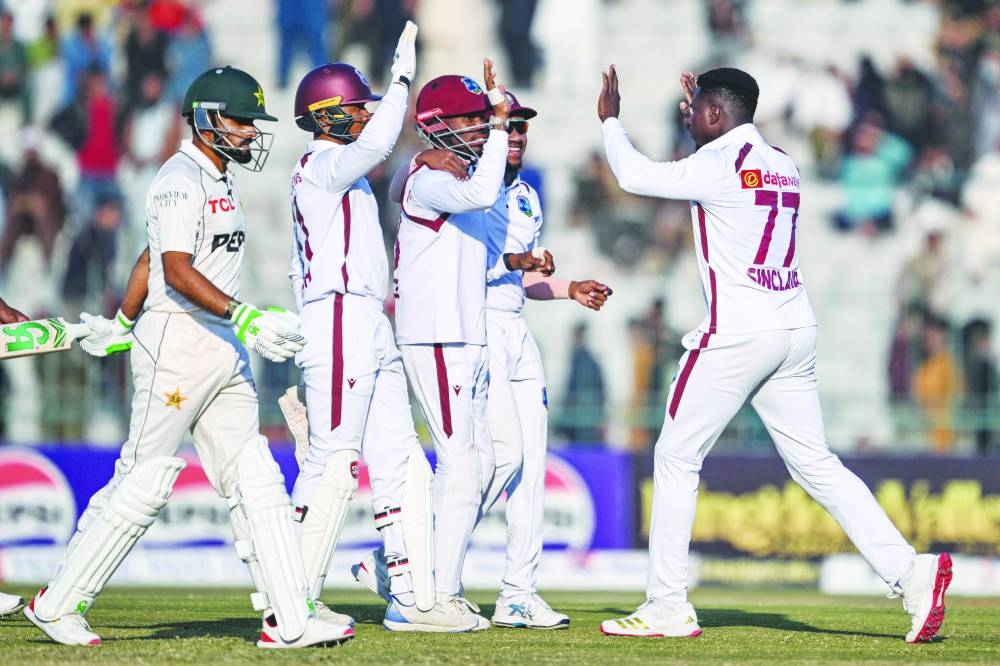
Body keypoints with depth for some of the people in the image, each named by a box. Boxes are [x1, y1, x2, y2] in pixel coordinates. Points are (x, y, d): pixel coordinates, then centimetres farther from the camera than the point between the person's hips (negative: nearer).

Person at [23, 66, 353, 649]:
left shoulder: (219, 180, 17)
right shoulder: (181, 180, -13)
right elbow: (176, 270, -25)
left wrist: (124, 324, 34)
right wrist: (245, 316, -34)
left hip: (224, 350, 9)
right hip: (177, 342, -9)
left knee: (256, 481, 1)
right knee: (143, 484, -4)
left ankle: (289, 619, -3)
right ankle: (59, 605, 7)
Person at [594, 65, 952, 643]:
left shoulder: (719, 166, -11)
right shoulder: (782, 165, 13)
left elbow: (635, 176, -3)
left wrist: (611, 119, 14)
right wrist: (701, 108, 37)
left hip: (738, 334, -7)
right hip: (797, 330, 7)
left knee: (677, 457, 4)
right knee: (815, 462, 8)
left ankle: (668, 605, 4)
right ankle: (909, 569, -6)